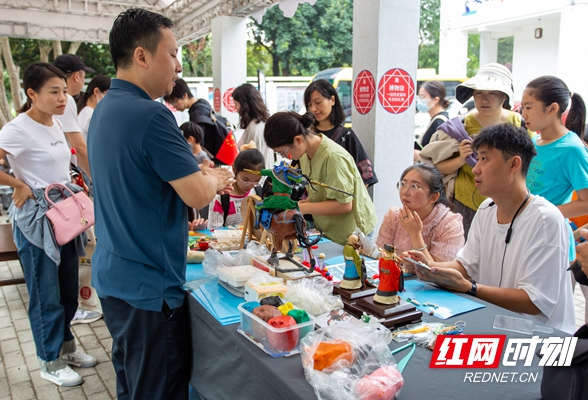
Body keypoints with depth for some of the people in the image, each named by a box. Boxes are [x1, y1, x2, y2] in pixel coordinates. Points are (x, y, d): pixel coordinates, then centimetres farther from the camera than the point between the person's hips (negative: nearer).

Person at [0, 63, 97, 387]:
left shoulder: (55, 124, 9)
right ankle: (50, 363, 22)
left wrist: (72, 191, 11)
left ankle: (65, 346, 36)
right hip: (36, 220, -8)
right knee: (46, 296, 5)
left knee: (68, 290, 17)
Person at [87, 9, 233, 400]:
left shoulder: (104, 109, 8)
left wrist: (202, 175, 11)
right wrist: (215, 178, 1)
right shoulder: (151, 115, -22)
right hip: (148, 286, -9)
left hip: (112, 275, 9)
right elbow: (198, 195, -21)